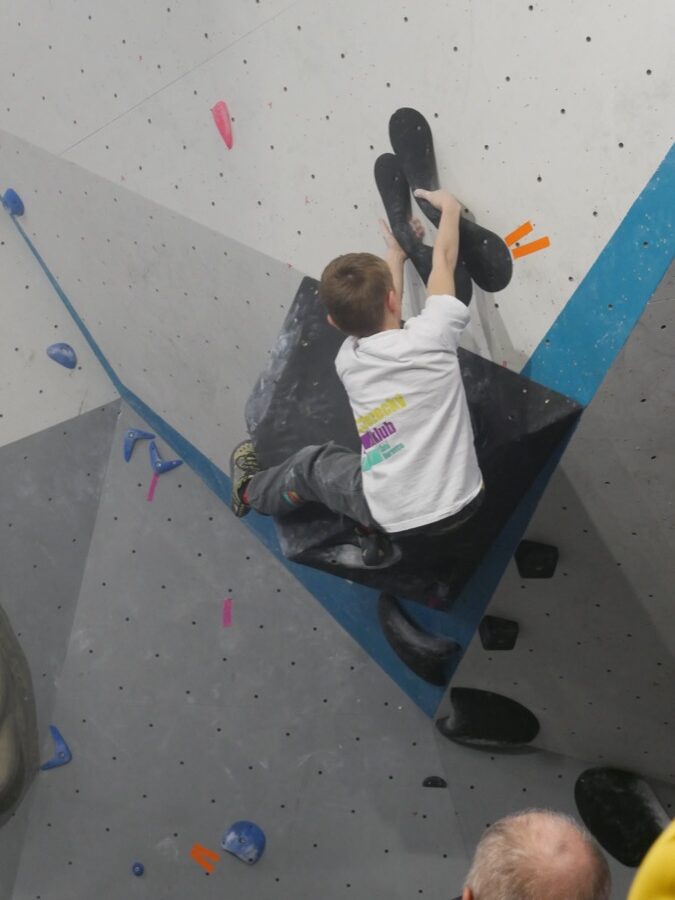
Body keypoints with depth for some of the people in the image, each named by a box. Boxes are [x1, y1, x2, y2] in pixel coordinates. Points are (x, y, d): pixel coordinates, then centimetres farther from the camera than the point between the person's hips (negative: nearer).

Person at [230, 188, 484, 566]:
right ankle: (376, 529, 28)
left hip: (396, 518, 0)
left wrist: (396, 253, 24)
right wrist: (450, 207, 16)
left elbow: (374, 315, 14)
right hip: (460, 503, 0)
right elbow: (443, 261, -1)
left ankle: (251, 492, 55)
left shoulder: (348, 361, -7)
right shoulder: (428, 339, -16)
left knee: (313, 463, 26)